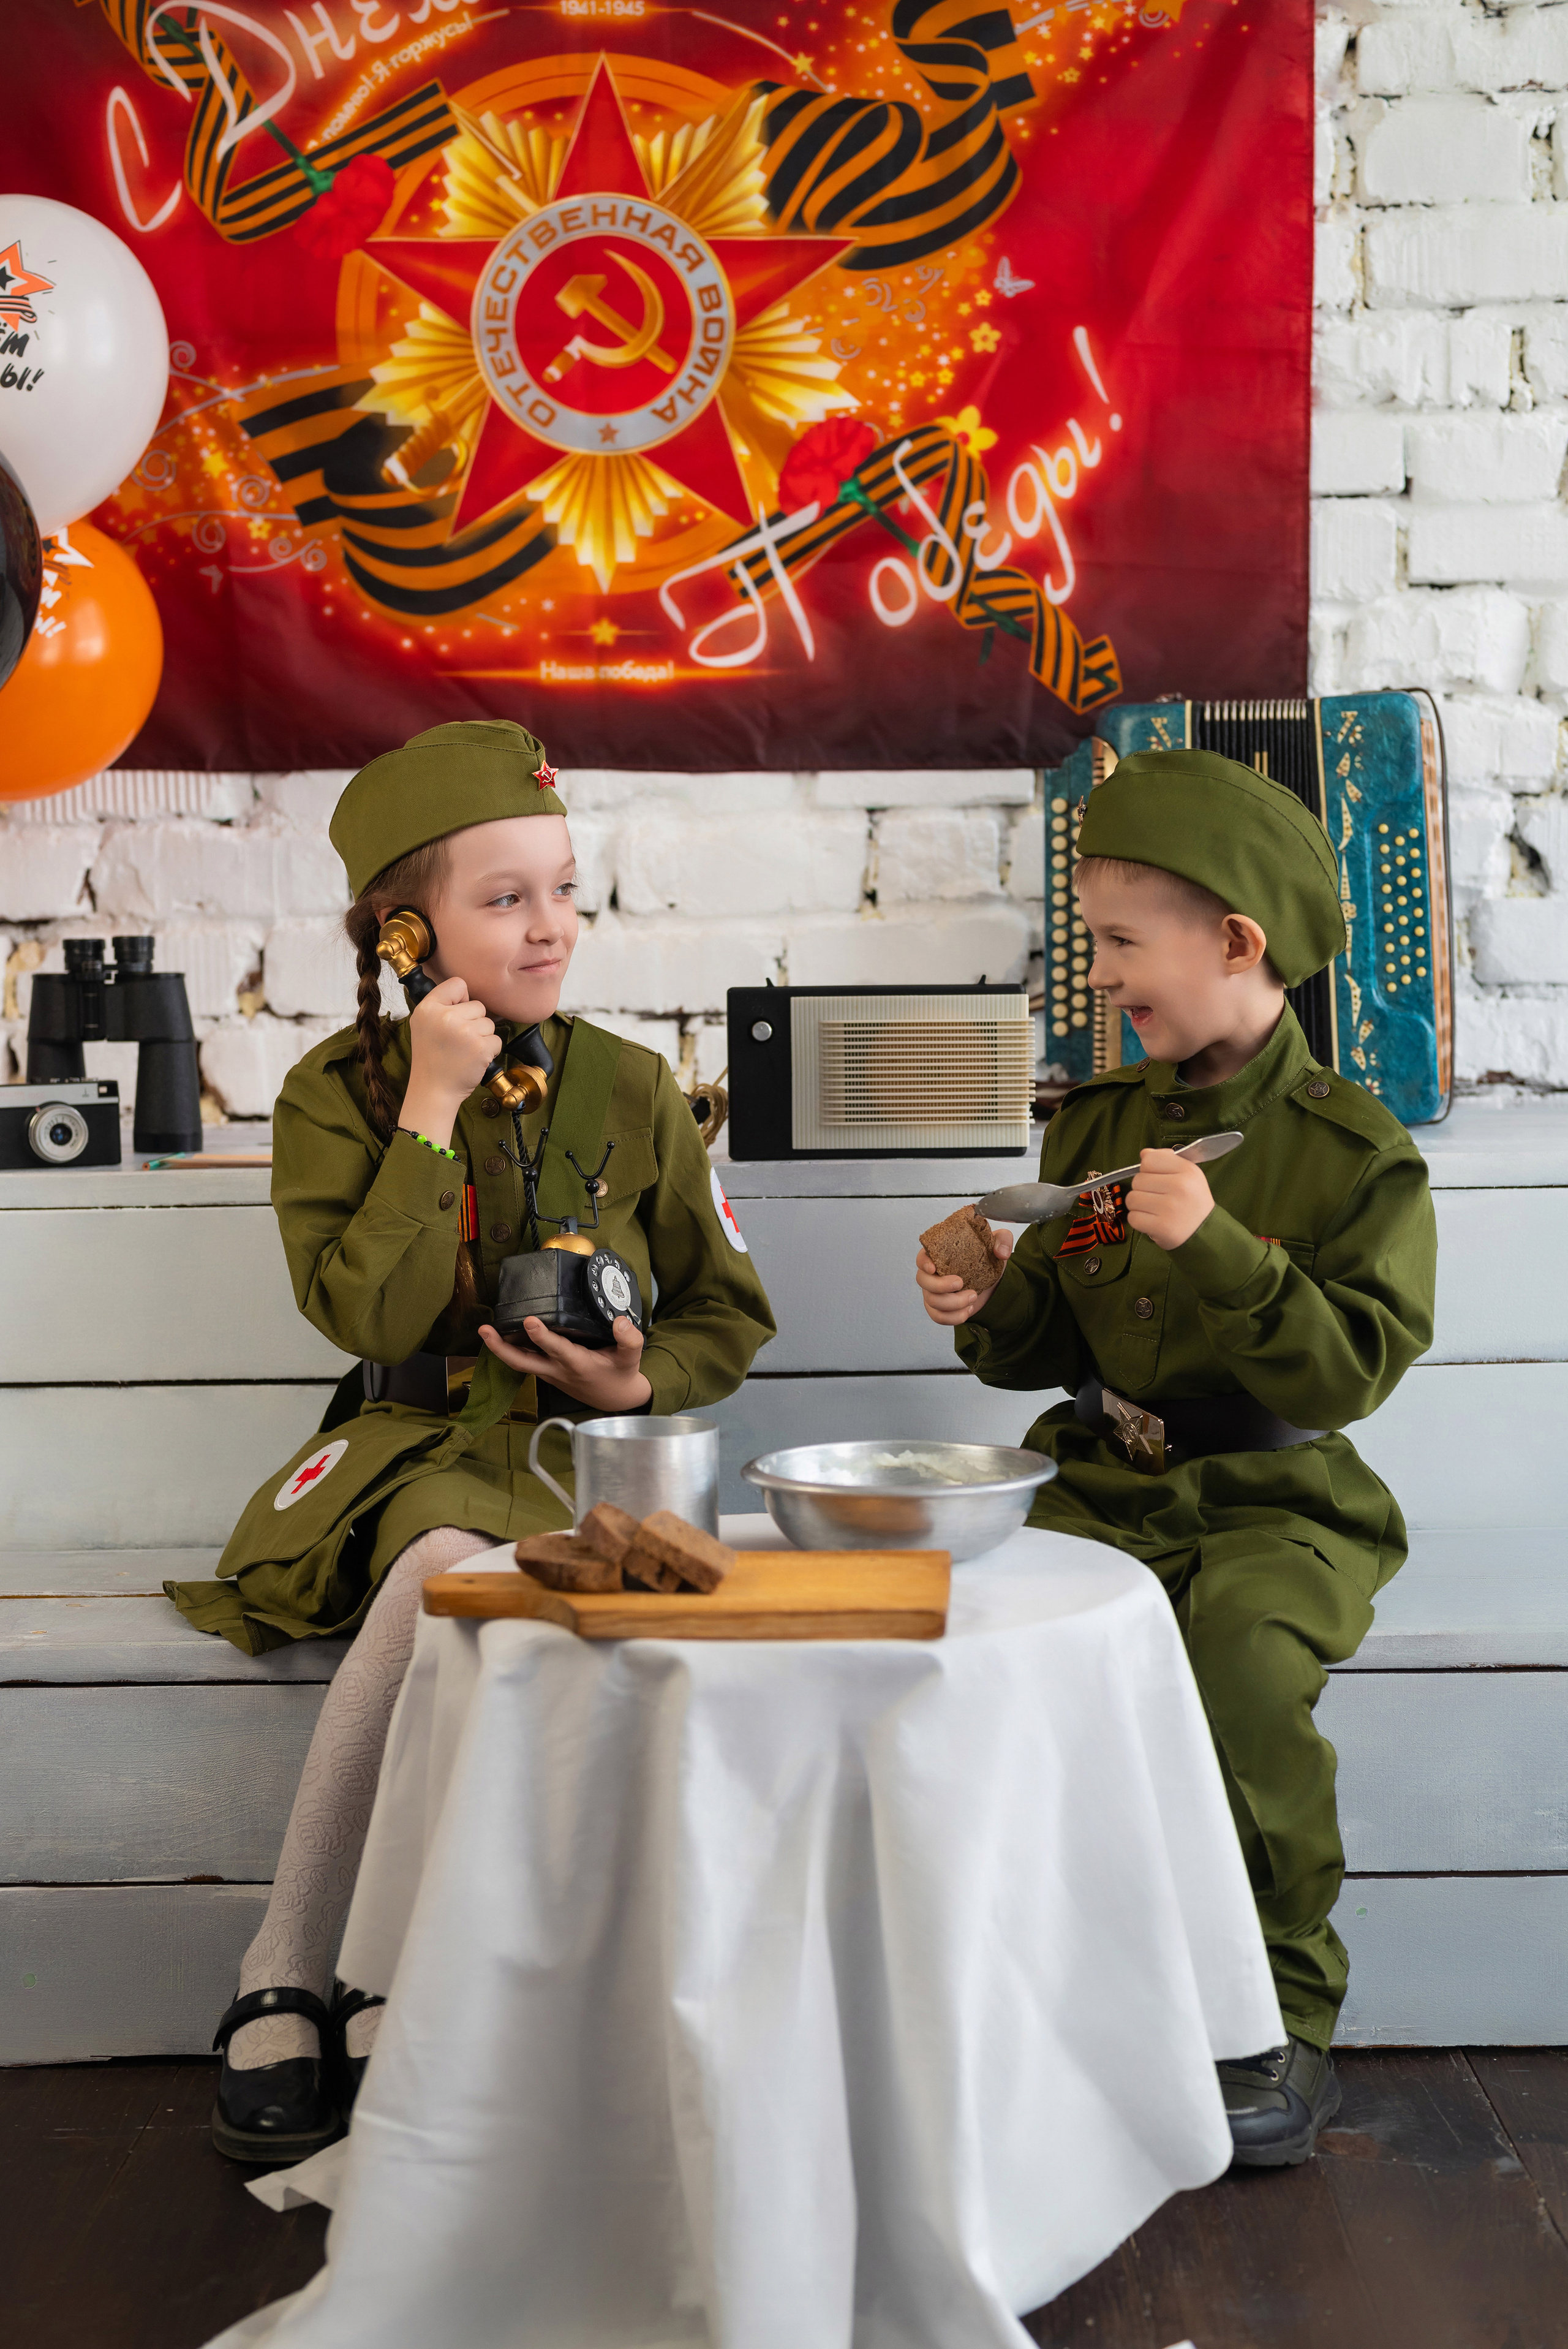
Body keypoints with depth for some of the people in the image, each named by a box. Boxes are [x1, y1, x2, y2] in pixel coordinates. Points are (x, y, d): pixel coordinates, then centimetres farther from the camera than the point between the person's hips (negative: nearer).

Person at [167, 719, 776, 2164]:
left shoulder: (630, 1091, 4)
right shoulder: (340, 1091, 1)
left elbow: (730, 1312, 11)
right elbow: (369, 1315, -12)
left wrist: (643, 1382, -10)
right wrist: (431, 1111, -16)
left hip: (579, 1448, 1)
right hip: (418, 1440, -1)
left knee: (447, 1575, -33)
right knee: (447, 1568, -36)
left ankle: (295, 1980, -19)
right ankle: (294, 1981, -20)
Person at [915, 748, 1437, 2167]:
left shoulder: (1354, 1150, -5)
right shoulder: (1098, 1123, 11)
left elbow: (1356, 1369, -15)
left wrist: (1215, 1250, -24)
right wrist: (990, 1312, -5)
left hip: (1276, 1502, -4)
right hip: (1102, 1484, 5)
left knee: (1237, 1649, -34)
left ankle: (1280, 2025, -13)